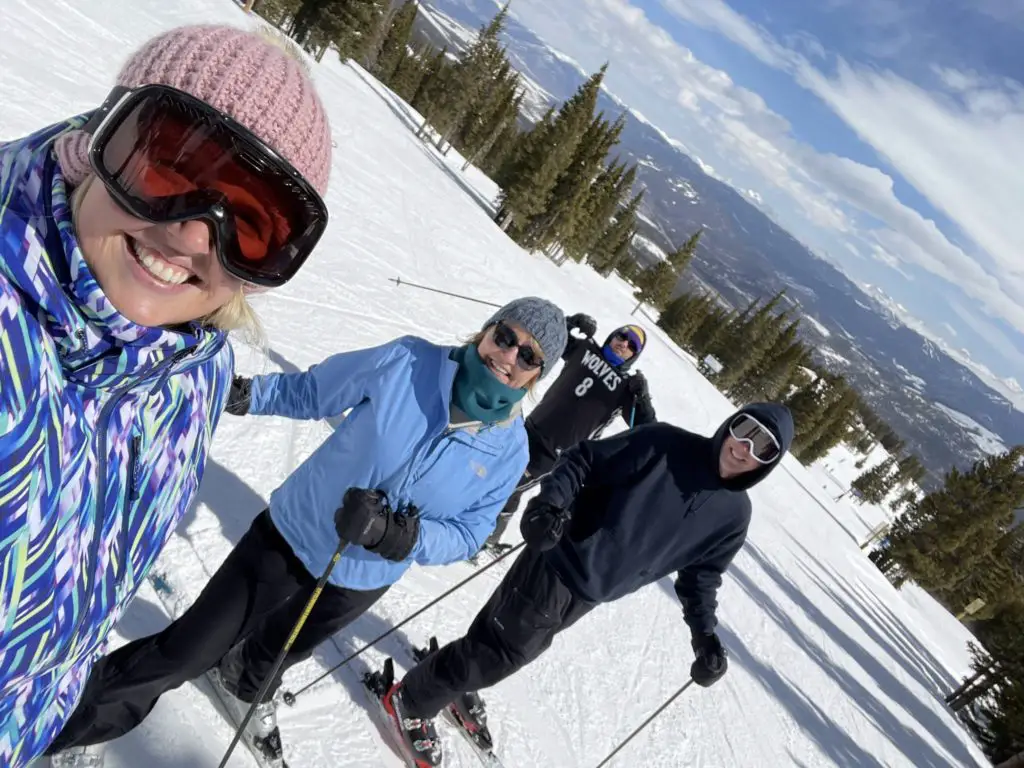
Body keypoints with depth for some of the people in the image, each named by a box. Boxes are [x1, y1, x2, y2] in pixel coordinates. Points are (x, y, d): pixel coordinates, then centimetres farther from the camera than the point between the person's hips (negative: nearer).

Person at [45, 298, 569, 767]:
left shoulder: (510, 449, -17)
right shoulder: (407, 361, -23)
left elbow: (467, 533, -13)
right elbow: (309, 392, -10)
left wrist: (398, 536, -30)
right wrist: (243, 393, -23)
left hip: (361, 584, 3)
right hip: (291, 536, -2)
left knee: (284, 650, 31)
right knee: (184, 654, 6)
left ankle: (247, 683, 66)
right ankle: (72, 721, 34)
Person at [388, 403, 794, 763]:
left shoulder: (734, 515, -1)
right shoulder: (665, 444, -16)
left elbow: (701, 574, 10)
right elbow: (584, 461, -13)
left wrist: (705, 633, -1)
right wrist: (550, 502, -29)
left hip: (588, 598, 5)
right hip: (555, 566, -5)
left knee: (512, 652, 19)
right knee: (498, 652, 3)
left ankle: (455, 686, 46)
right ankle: (411, 700, 27)